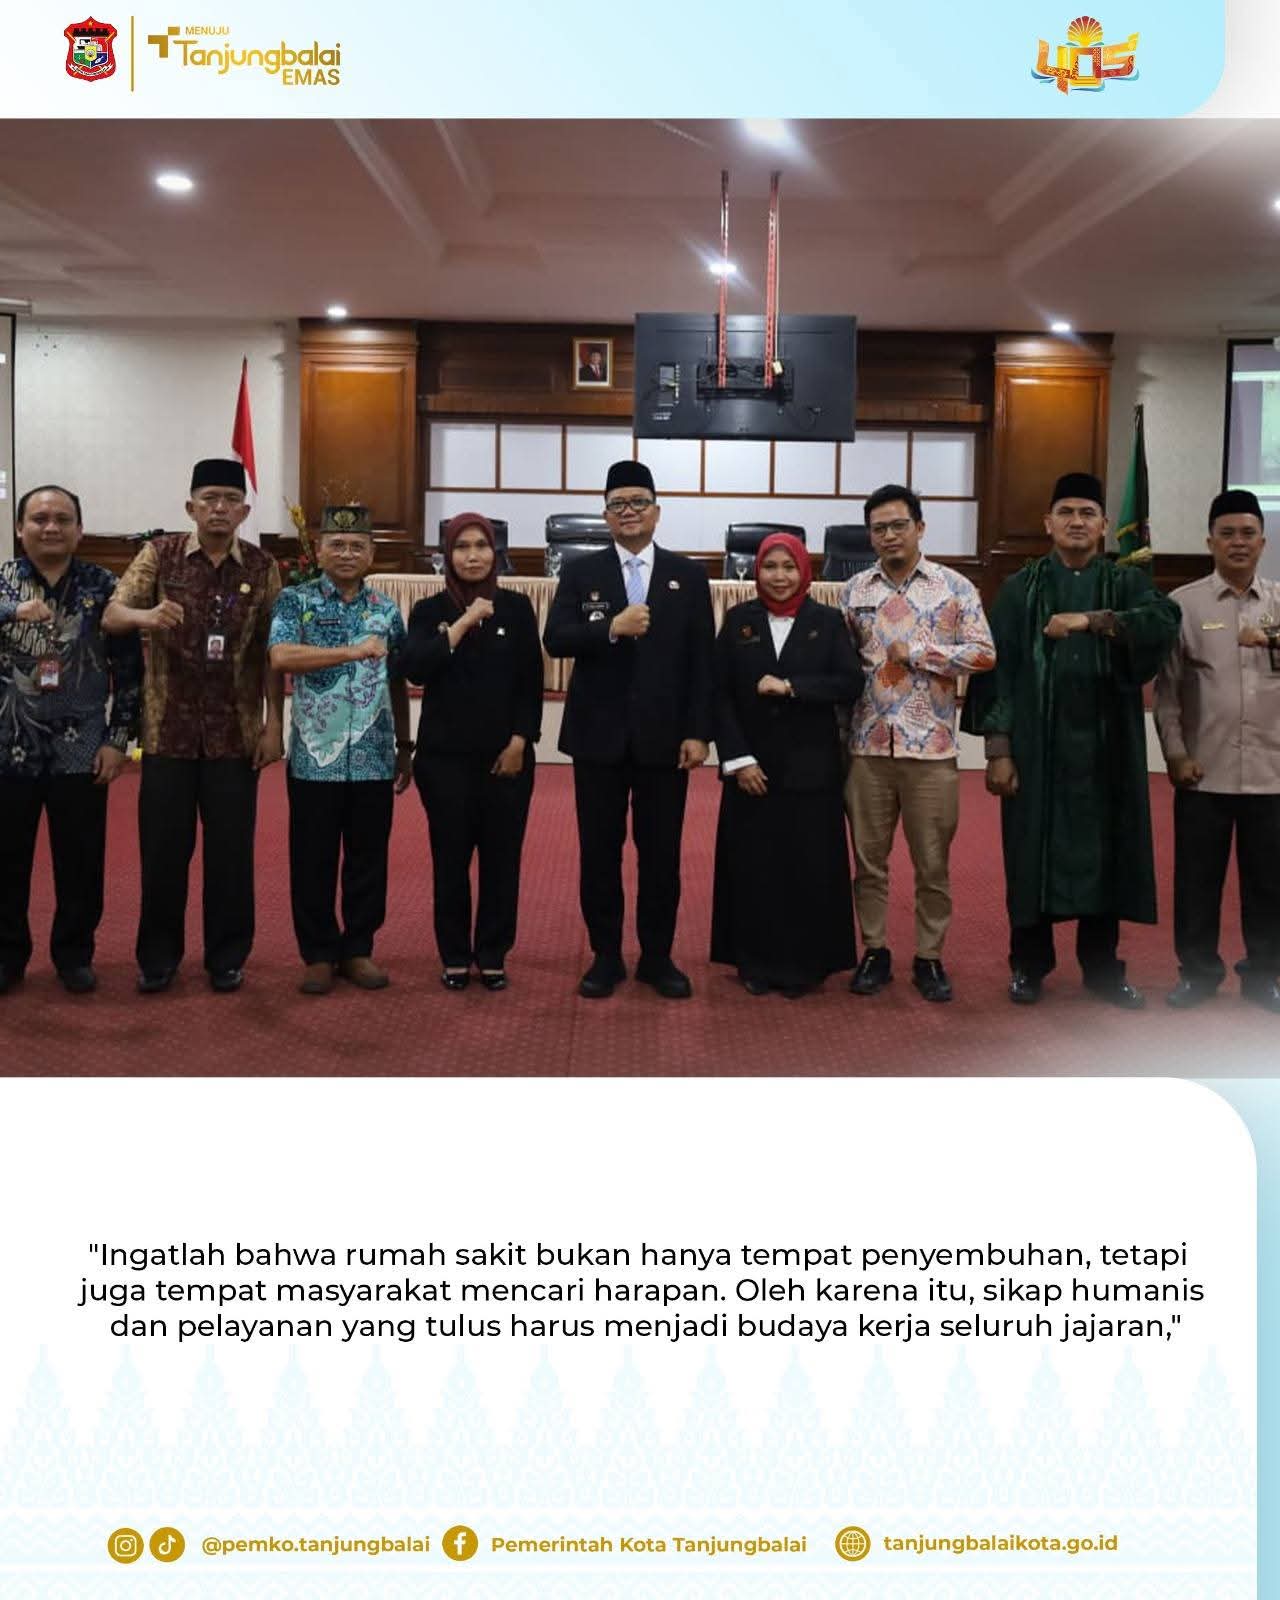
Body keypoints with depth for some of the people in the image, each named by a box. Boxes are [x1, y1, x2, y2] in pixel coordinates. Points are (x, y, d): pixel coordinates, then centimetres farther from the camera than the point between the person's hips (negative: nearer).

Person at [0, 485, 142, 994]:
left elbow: (129, 669, 1)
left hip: (80, 752, -1)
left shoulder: (103, 587, 1)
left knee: (80, 862, 6)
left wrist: (118, 739, -5)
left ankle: (74, 954, 23)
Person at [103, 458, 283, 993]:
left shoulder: (262, 568, 2)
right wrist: (146, 615, -29)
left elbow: (272, 653, 3)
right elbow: (111, 616, -7)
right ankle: (157, 955, 21)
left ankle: (227, 956, 20)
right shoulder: (159, 554, 1)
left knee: (231, 849, 6)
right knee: (162, 847, 6)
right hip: (168, 729, 0)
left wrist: (274, 723, -2)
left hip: (236, 734, 0)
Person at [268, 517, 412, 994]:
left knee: (368, 858, 8)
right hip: (315, 756, -2)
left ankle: (358, 950, 21)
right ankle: (318, 954, 17)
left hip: (374, 758, 3)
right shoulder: (295, 601, 0)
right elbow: (281, 657, -18)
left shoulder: (387, 610, 10)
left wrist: (405, 747, 13)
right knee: (313, 860, 5)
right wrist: (354, 651, -20)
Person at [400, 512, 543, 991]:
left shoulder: (516, 608, 4)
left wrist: (519, 742, -6)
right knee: (451, 858, 4)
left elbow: (531, 682, 3)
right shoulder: (430, 610, 3)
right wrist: (463, 623, -18)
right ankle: (455, 956, 17)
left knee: (501, 857, 4)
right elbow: (414, 669, -14)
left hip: (506, 755, 1)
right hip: (445, 755, 0)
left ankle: (492, 955, 17)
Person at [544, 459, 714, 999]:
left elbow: (701, 661, 1)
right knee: (600, 850, 6)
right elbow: (555, 639, -7)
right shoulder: (581, 572, 5)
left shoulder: (688, 575, 5)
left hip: (664, 736, 0)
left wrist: (698, 732, -5)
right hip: (599, 735, 0)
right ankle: (605, 956, 19)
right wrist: (612, 628, -21)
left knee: (661, 852, 6)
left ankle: (657, 957, 19)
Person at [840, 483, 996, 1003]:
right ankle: (874, 952, 22)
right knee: (869, 858, 9)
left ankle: (929, 957, 19)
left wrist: (916, 652, -10)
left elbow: (984, 654, -5)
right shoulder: (854, 590, 7)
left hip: (930, 746, -2)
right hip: (867, 745, 2)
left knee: (933, 862, 6)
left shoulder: (955, 587, 0)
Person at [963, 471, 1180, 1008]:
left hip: (1105, 747, 1)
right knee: (1033, 853, 3)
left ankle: (1101, 968, 20)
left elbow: (1165, 619, -17)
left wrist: (1089, 619, -28)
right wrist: (998, 750, -9)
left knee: (1103, 854, 7)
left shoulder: (1127, 583, 6)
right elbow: (998, 671, -2)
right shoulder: (1020, 588, 3)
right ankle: (1029, 964, 18)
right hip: (1036, 745, -1)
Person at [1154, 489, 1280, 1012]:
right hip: (1204, 770, -1)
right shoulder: (1184, 603, 0)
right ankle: (1198, 971, 23)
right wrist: (1175, 753, -6)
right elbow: (1166, 686, -1)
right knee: (1197, 878, 7)